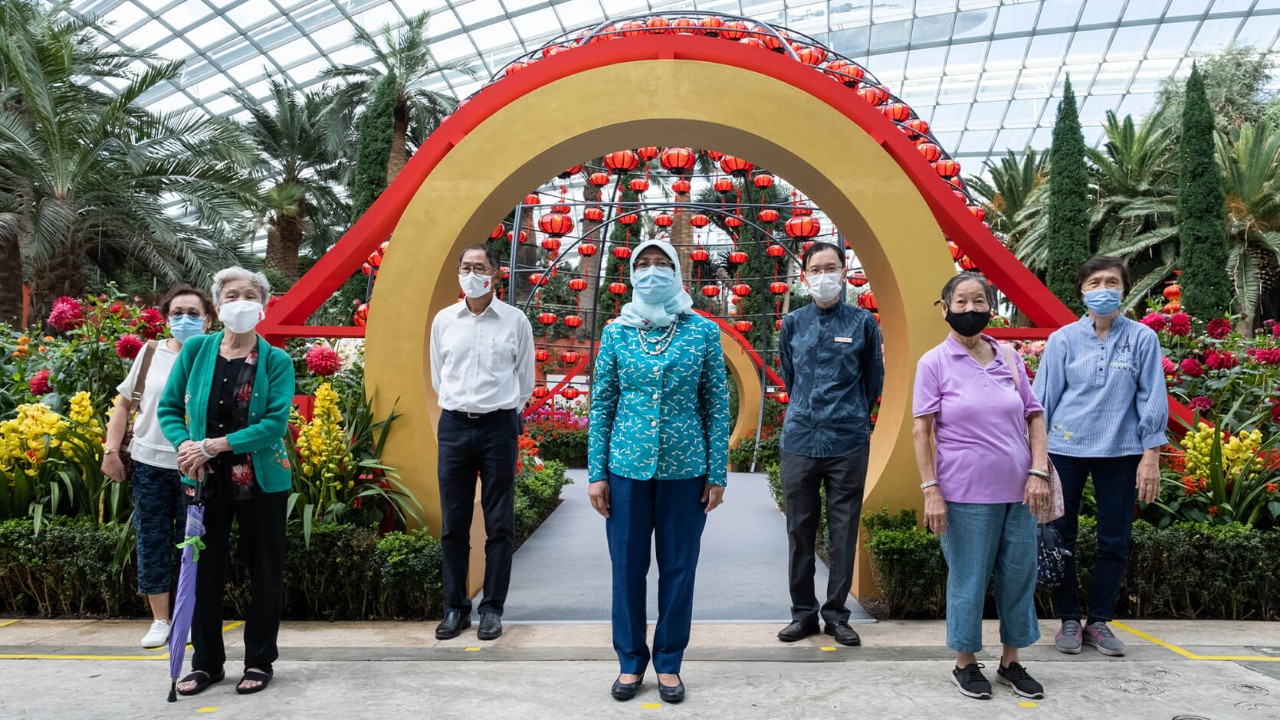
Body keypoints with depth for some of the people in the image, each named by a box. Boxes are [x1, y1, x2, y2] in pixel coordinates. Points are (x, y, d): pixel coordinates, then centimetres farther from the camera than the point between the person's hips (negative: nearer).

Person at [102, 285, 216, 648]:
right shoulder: (150, 353, 4)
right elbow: (124, 403, 12)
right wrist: (111, 451, 5)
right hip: (149, 463, 3)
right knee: (152, 543, 9)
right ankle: (160, 621, 23)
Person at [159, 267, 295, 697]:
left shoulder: (277, 361, -7)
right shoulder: (195, 350, 0)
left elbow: (275, 424, -17)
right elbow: (169, 408, 3)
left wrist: (212, 446, -22)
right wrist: (185, 445, -16)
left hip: (262, 482, -2)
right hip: (207, 480, 2)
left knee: (264, 572, 8)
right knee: (204, 570, 11)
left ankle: (259, 661, 24)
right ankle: (206, 662, 27)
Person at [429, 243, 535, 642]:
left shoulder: (515, 321, 1)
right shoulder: (443, 320, 8)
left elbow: (525, 379, 8)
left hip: (499, 426, -2)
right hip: (454, 425, 2)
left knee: (499, 525, 2)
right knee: (453, 525, 6)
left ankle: (492, 608, 13)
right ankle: (455, 607, 18)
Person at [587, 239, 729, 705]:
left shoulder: (704, 332, 0)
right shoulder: (616, 333, 3)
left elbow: (717, 405, 1)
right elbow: (601, 405, 4)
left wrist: (717, 474, -3)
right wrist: (596, 474, 0)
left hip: (685, 469, -1)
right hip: (627, 468, 1)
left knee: (678, 568, 8)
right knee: (627, 567, 8)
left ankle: (669, 663, 24)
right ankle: (631, 661, 25)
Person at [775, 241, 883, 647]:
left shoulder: (863, 322, 2)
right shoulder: (793, 324, 7)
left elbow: (874, 379, 13)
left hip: (848, 442, -1)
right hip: (799, 441, 2)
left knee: (844, 533, 5)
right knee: (799, 530, 7)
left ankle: (836, 613, 19)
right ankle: (803, 613, 20)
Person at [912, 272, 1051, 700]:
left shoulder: (1009, 358, 6)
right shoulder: (934, 363, -4)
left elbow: (1035, 417, 10)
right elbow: (921, 430, -6)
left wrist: (1038, 472, -1)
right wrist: (931, 491, -12)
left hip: (1017, 489, 4)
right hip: (966, 493, -4)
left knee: (1020, 577, 11)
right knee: (969, 581, 6)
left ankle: (1011, 662, 29)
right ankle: (965, 665, 24)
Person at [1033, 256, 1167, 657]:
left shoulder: (1142, 339, 0)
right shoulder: (1063, 339, 0)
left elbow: (1152, 398, 1)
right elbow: (1043, 398, 2)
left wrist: (1151, 456, -3)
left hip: (1120, 451, 0)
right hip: (1065, 449, 0)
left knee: (1114, 540, 8)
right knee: (1061, 535, 4)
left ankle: (1100, 621, 23)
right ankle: (1068, 620, 19)